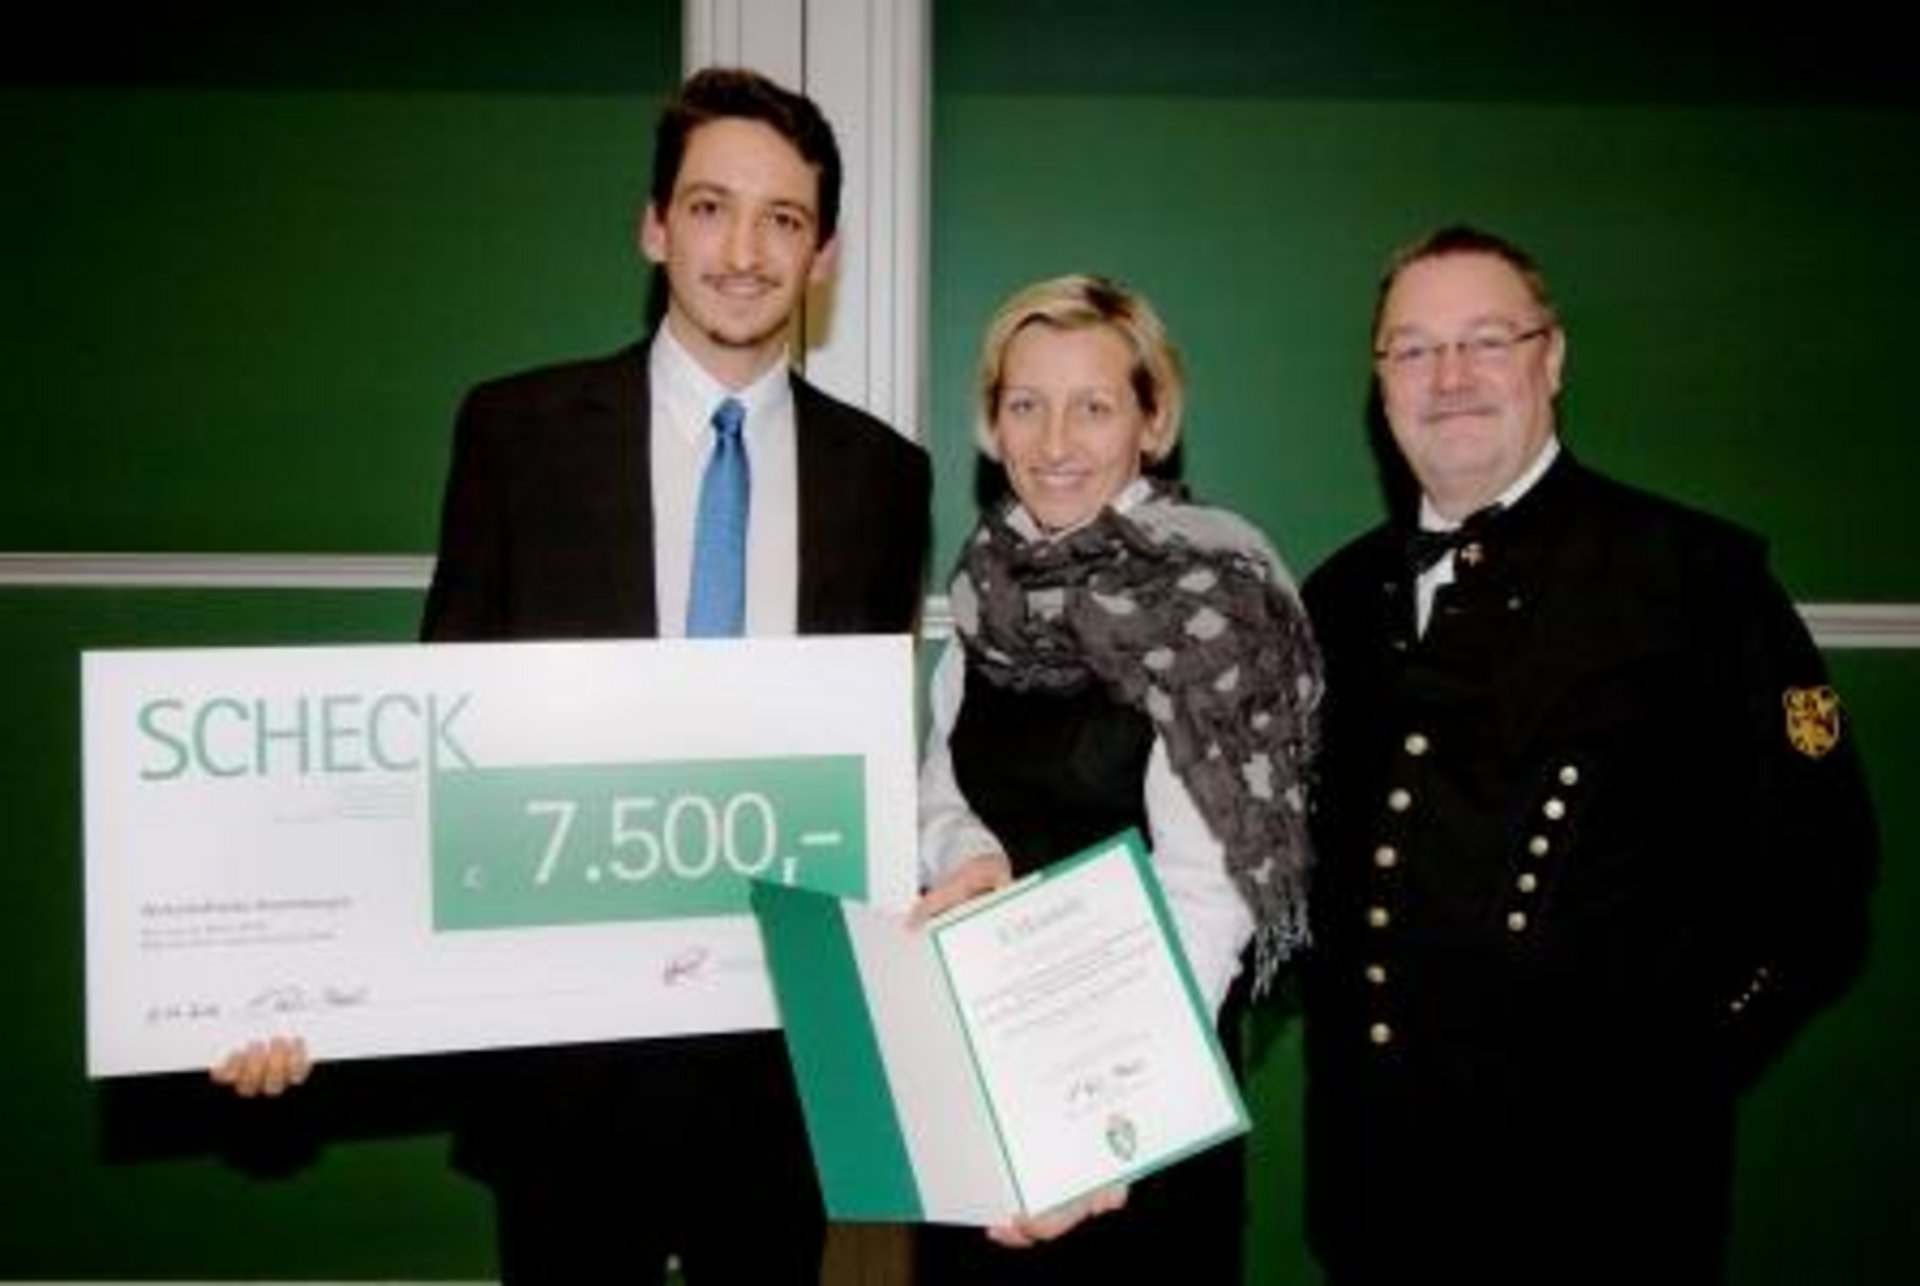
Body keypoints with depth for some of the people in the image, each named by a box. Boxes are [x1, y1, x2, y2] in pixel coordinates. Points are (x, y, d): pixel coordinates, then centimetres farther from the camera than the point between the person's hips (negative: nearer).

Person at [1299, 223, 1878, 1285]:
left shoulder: (1696, 573, -8)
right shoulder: (1338, 597, 6)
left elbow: (1815, 863, -7)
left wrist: (1685, 1066, -8)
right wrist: (1333, 996, 2)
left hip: (1607, 1172, -4)